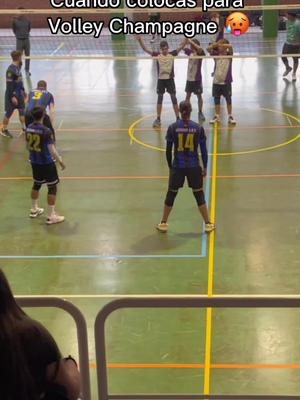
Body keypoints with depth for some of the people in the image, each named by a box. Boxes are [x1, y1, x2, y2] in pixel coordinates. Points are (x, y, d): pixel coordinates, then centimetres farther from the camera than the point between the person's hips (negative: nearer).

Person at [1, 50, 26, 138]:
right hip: (12, 94, -9)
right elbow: (9, 84, -22)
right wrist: (12, 97, -22)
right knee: (9, 113, 2)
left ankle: (24, 128, 21)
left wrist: (23, 90, 22)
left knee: (22, 110, 12)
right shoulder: (11, 70, -22)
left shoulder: (18, 67, 5)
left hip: (19, 93, 9)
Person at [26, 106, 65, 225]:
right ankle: (51, 216, 4)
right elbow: (52, 150, -21)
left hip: (34, 162, 7)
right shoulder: (46, 131, -22)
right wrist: (60, 162, -9)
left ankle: (34, 210, 37)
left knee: (36, 184, 24)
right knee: (52, 188, 3)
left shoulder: (28, 128, -1)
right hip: (46, 163, -7)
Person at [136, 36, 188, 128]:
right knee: (159, 99, 8)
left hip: (170, 79, -1)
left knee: (174, 99, 4)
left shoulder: (172, 54, -3)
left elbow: (181, 46, -9)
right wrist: (140, 40, -20)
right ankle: (158, 119, 15)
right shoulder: (157, 55, -2)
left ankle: (178, 118, 11)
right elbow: (145, 49, -7)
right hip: (160, 79, 1)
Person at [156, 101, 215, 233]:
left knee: (171, 194, 15)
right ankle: (208, 224, 18)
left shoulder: (172, 128, -6)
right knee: (199, 195, 13)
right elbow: (203, 150, -1)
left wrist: (170, 166, 11)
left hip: (177, 166, 0)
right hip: (194, 167, 0)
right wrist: (205, 167, 9)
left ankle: (163, 224, 23)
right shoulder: (198, 128, -5)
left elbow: (168, 150, -1)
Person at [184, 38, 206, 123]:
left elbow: (199, 49, -35)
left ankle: (200, 112, 17)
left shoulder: (200, 53, -12)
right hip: (189, 78, 5)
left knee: (199, 96, 6)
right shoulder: (190, 52, 1)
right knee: (188, 95, 9)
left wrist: (191, 41, -31)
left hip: (197, 79, -4)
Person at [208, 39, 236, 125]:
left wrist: (222, 45, -24)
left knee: (228, 100, 4)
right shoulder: (216, 55, 3)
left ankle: (230, 116, 14)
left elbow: (230, 46, -21)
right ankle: (216, 116, 19)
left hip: (226, 82, -2)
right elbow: (209, 49, -10)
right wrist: (216, 44, -22)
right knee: (217, 100, 9)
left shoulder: (229, 55, -2)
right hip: (216, 81, 2)